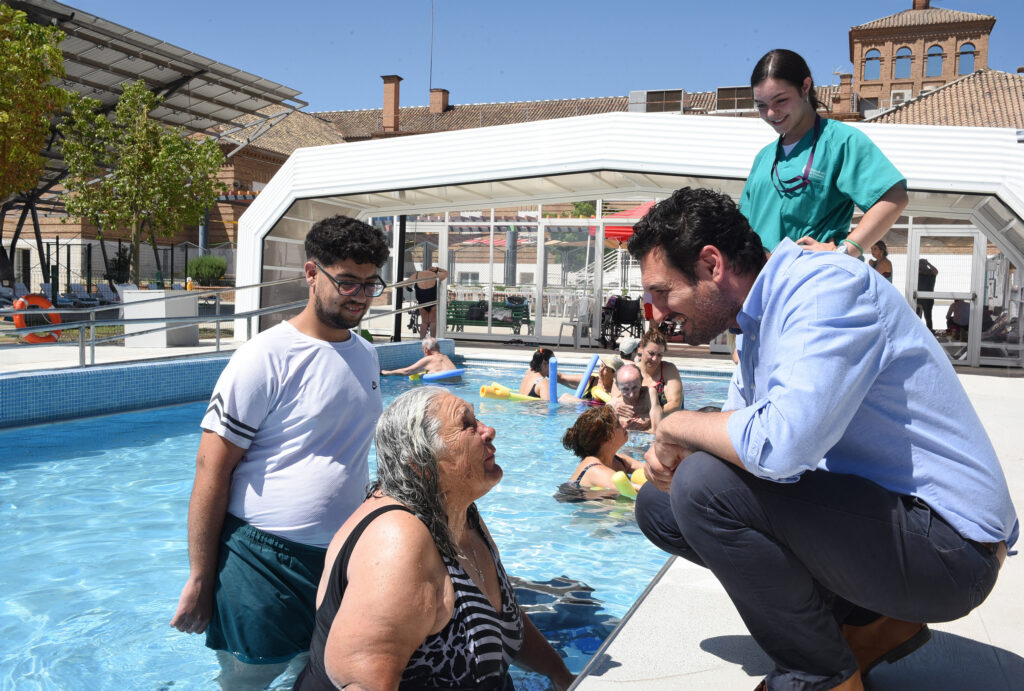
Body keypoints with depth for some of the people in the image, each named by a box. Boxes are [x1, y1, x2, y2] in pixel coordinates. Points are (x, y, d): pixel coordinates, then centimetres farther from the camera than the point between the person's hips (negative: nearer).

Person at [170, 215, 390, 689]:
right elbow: (211, 472, -14)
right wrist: (200, 580, -13)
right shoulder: (266, 358, -15)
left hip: (342, 559, 7)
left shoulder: (366, 355, 7)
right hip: (264, 565, -6)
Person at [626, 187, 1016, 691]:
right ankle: (867, 623, 10)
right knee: (658, 506, 8)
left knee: (705, 485, -27)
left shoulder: (824, 285, -20)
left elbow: (779, 443, -35)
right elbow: (738, 427, 17)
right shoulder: (758, 317, 10)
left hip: (946, 539, -9)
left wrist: (677, 424, -16)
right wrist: (672, 452, -6)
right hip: (870, 505, 10)